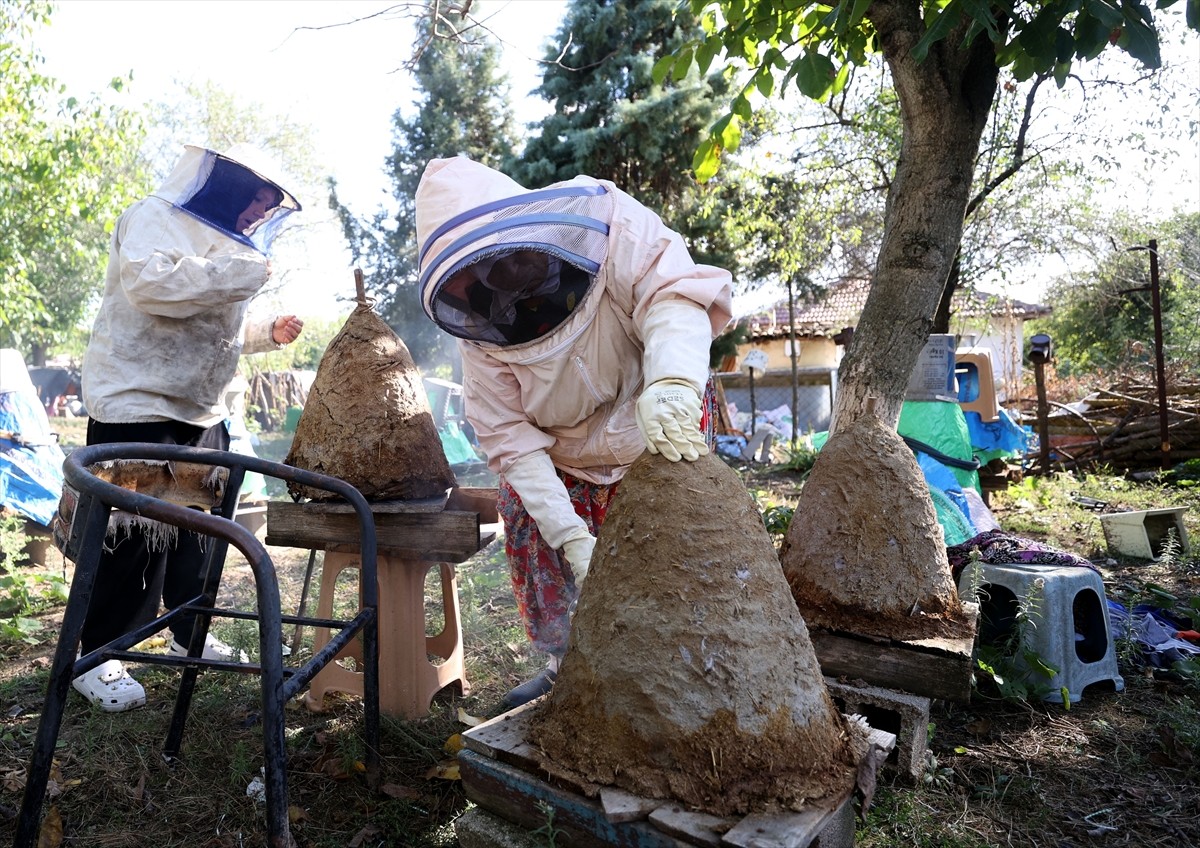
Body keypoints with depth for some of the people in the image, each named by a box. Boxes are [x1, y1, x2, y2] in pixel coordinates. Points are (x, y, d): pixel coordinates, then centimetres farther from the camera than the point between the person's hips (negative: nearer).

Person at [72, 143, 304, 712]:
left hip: (201, 412, 9)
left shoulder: (224, 243, 20)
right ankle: (97, 658, 10)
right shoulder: (157, 217, -8)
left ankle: (190, 633, 27)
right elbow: (150, 283, -28)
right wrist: (242, 272, -23)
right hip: (137, 406, -9)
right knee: (133, 536, -5)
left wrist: (269, 332, 13)